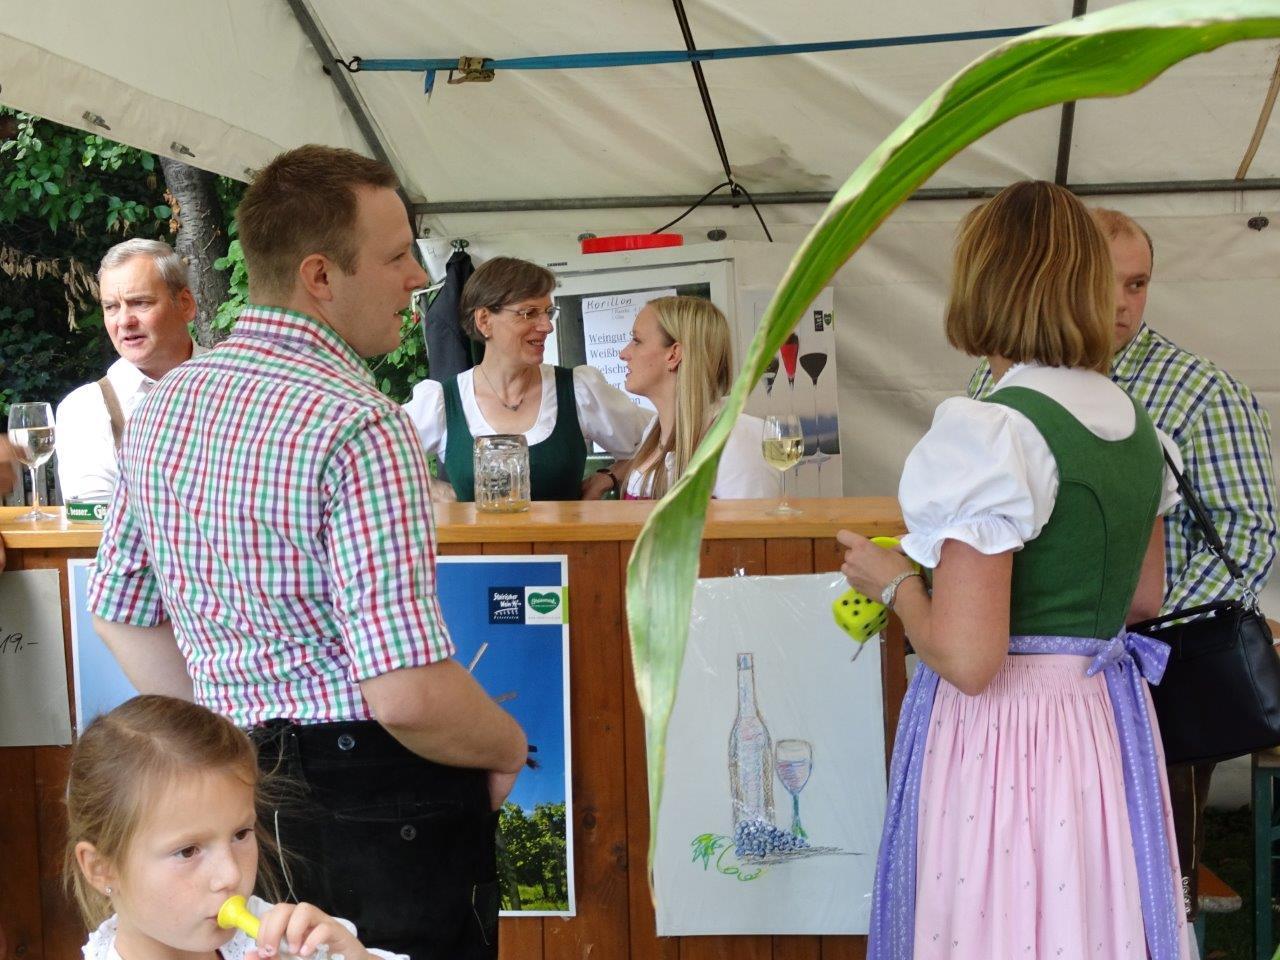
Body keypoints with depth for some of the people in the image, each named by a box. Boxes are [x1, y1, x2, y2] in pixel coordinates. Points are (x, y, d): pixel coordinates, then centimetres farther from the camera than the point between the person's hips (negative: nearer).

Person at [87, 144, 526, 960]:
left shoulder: (165, 403, 3)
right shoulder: (360, 426, -23)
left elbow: (120, 613, 13)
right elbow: (410, 695, -28)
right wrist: (508, 749, -8)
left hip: (233, 790, 7)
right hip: (377, 803, -7)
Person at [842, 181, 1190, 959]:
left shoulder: (991, 430, -20)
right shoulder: (1136, 423, 4)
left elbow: (967, 657, -24)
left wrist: (895, 581, -7)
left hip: (1002, 732, -7)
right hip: (1110, 724, 8)